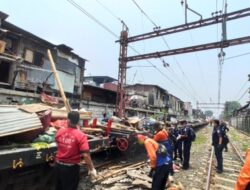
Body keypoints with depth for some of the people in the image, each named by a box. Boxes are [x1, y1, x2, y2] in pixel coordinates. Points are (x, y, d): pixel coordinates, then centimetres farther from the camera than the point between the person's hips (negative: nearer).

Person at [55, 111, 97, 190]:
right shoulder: (81, 135, -23)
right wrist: (91, 169, -15)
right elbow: (85, 155, -25)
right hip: (72, 167, -4)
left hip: (59, 164, 4)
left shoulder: (59, 132, -9)